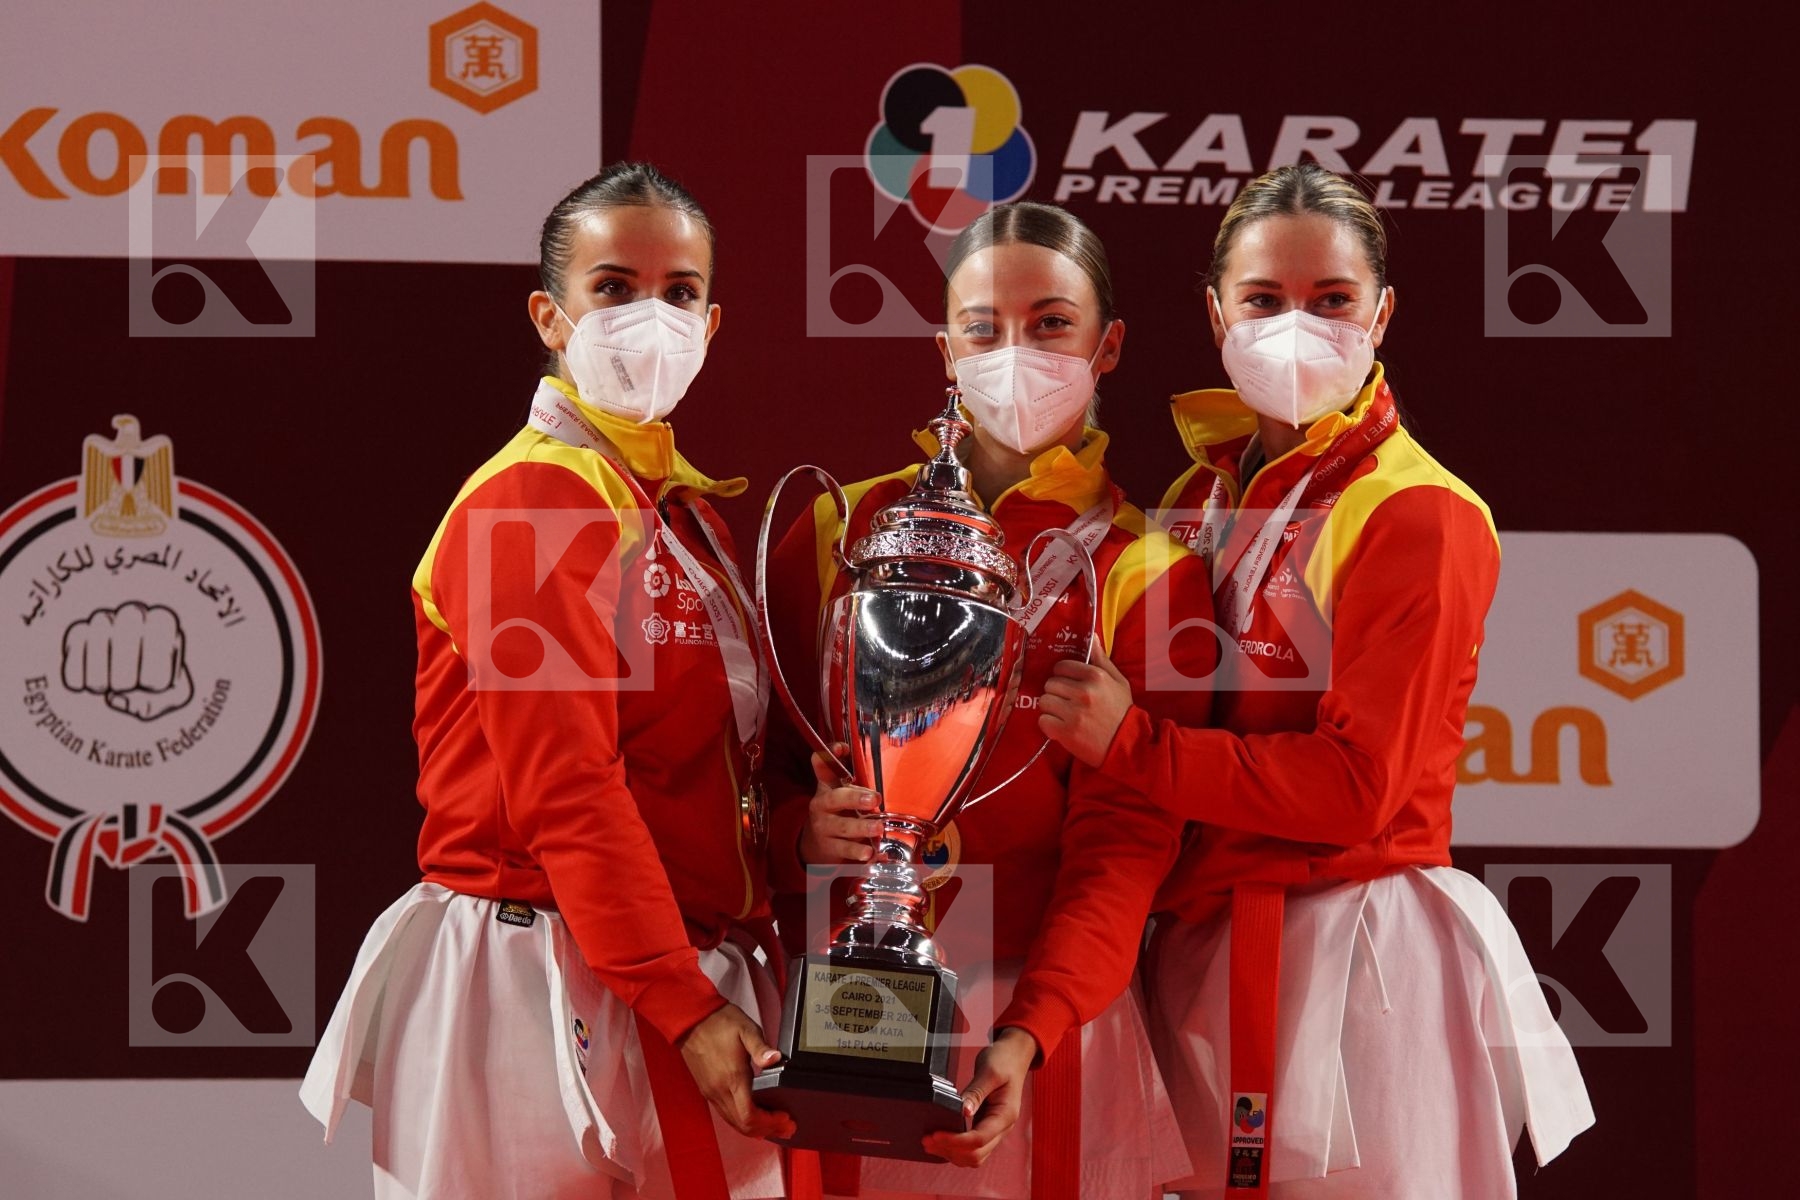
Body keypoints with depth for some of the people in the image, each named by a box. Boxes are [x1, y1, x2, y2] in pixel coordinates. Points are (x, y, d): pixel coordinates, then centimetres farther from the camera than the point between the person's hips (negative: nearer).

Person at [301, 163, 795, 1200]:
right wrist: (686, 1007, -21)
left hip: (689, 971, 8)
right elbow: (565, 792, -19)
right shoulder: (533, 503, -12)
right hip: (549, 984, -8)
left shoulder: (686, 507, 15)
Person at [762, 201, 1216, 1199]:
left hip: (1040, 1013, -1)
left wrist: (1026, 1036, -22)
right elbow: (754, 765, 6)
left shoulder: (1144, 573, 1)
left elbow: (1125, 846, -8)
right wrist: (803, 833, -17)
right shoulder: (843, 533, 6)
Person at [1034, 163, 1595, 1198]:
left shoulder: (1418, 517, -10)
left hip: (1354, 950, -6)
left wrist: (1132, 742, -16)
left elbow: (1359, 786, -17)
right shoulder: (1205, 493, 11)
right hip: (1206, 948, 7)